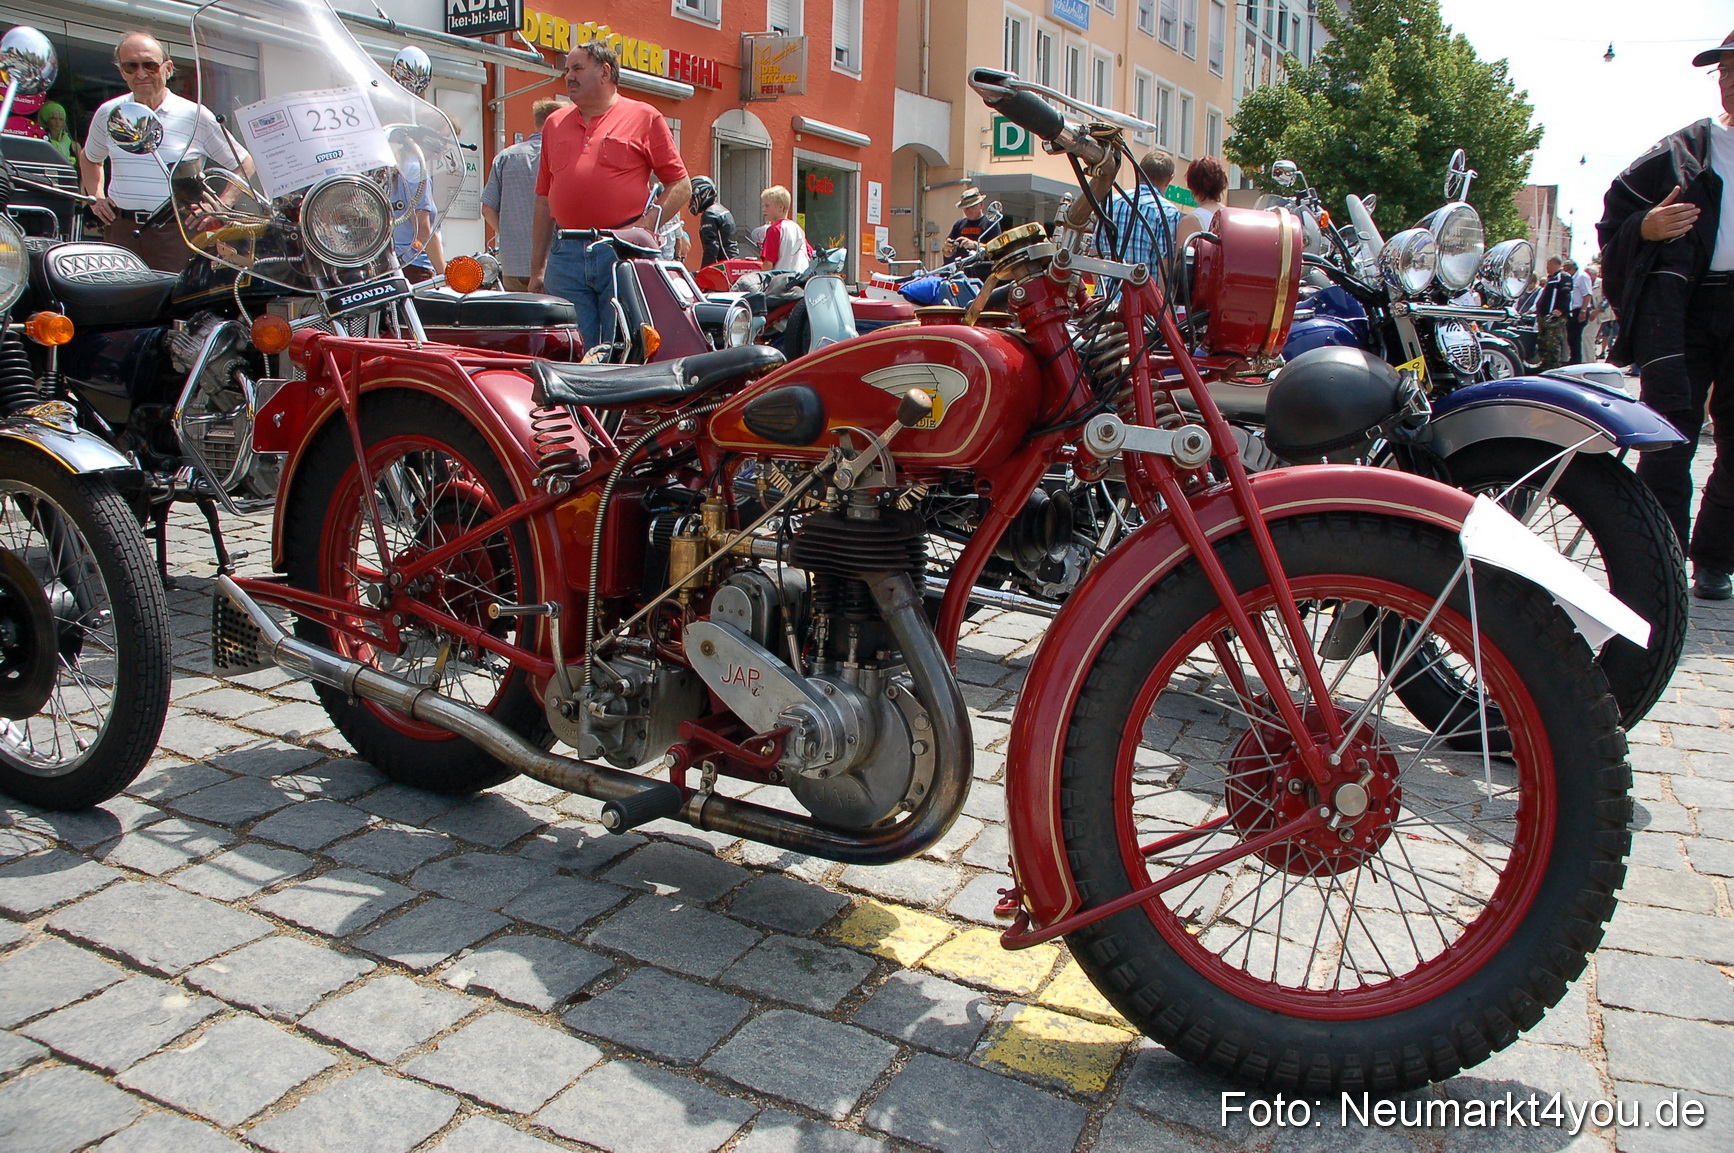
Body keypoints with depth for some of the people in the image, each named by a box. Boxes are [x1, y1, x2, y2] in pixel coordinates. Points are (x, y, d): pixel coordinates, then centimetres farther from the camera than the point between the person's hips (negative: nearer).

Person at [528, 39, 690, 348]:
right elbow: (544, 200, 20)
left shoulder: (644, 117, 7)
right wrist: (537, 268, 15)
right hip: (565, 256, 4)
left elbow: (681, 186, 3)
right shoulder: (555, 123, 20)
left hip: (622, 253, -4)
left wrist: (645, 225, -12)